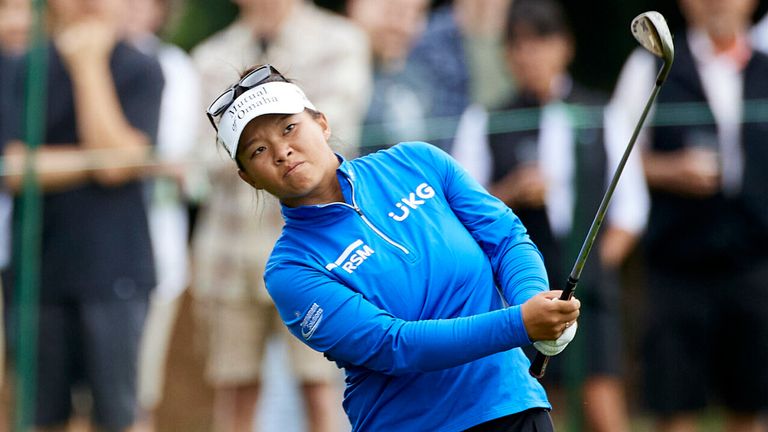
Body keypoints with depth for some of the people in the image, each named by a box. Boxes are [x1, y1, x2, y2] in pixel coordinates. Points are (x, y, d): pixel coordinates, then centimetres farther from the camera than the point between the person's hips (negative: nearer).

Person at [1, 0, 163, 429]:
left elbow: (118, 157, -11)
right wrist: (94, 160, -12)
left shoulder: (142, 71, 1)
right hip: (38, 267, 2)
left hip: (113, 268, -2)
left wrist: (88, 66, -8)